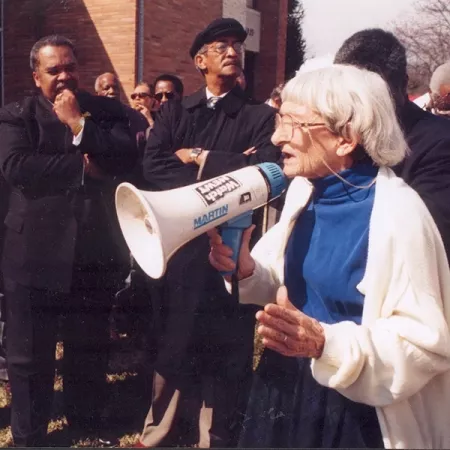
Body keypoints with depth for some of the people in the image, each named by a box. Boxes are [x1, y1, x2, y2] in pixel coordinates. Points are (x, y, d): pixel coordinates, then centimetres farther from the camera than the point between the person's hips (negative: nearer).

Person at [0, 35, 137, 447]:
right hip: (35, 254, -2)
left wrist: (79, 124, -12)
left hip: (94, 252, 3)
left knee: (90, 348, 17)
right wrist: (82, 166, -14)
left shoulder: (105, 110, 8)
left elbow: (128, 155, -8)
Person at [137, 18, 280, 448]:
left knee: (227, 350, 8)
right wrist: (224, 172, -14)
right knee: (171, 343, 12)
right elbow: (153, 165, -4)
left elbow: (266, 169, -13)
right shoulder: (174, 112, 10)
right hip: (178, 245, 2)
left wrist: (199, 159, -8)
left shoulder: (260, 116, 4)